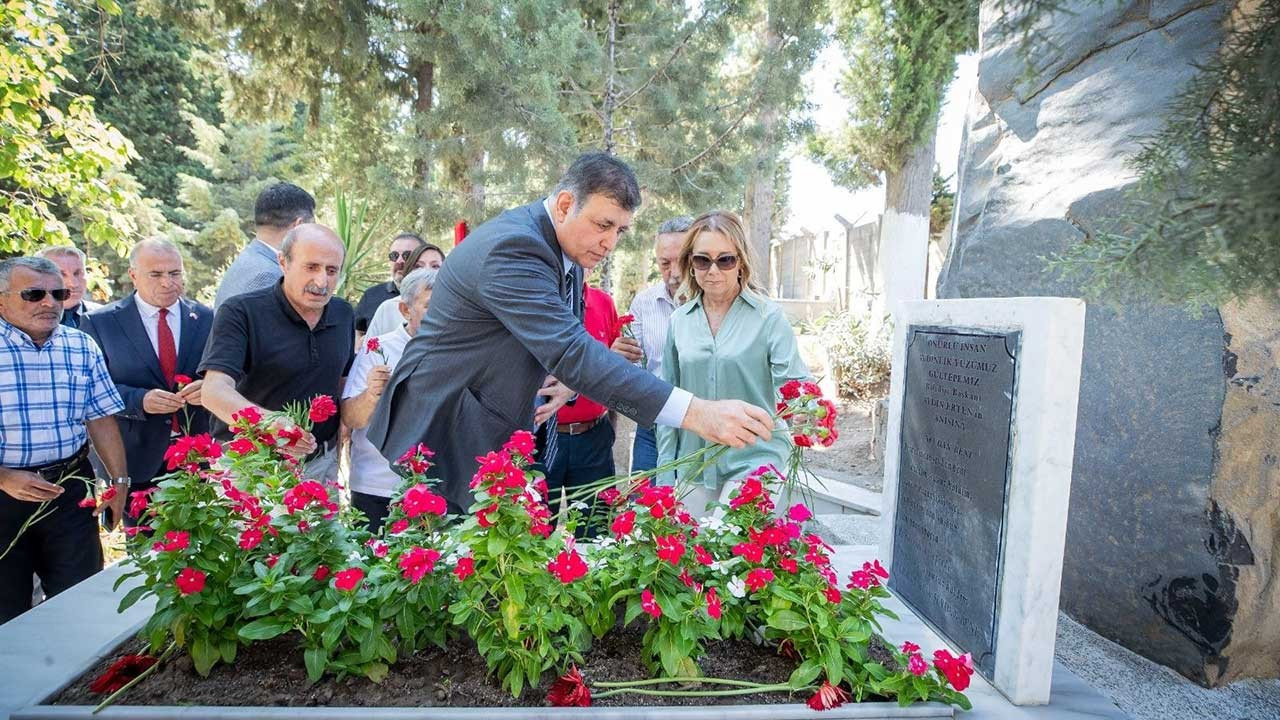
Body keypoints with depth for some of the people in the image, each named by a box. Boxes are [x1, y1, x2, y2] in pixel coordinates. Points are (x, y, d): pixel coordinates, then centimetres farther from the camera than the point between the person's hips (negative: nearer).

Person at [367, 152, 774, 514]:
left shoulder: (568, 250, 3)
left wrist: (570, 382, -7)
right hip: (442, 438, -8)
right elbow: (570, 349, -38)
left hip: (497, 440, 9)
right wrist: (694, 413, -43)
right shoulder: (512, 247, -26)